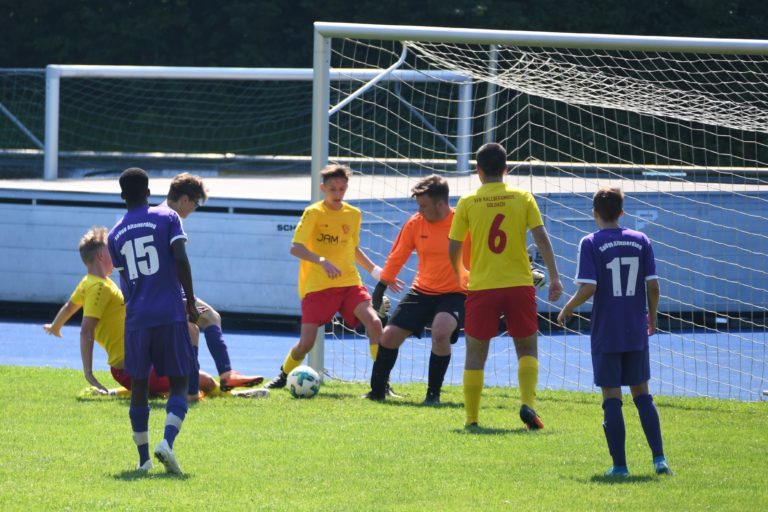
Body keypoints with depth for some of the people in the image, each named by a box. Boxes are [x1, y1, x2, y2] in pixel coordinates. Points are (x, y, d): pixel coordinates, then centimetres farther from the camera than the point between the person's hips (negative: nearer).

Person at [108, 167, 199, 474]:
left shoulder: (115, 235, 10)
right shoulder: (167, 218, 0)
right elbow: (181, 260, -10)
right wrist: (190, 302, -2)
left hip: (136, 319, 3)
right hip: (170, 314, -3)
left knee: (139, 386, 12)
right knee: (179, 383, 3)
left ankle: (143, 458, 11)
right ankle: (167, 443, -20)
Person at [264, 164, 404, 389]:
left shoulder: (354, 214, 9)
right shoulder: (313, 213, -6)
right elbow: (295, 247, -16)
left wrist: (378, 273, 17)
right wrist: (322, 261, -32)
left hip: (349, 283, 4)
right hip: (317, 286, -4)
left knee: (374, 322, -20)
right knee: (306, 342, -9)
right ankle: (284, 375, 22)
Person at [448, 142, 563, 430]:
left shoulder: (468, 202, 1)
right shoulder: (522, 197, 2)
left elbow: (453, 249, 2)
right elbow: (541, 237, -4)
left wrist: (459, 277, 21)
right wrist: (554, 277, -1)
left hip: (482, 287, -1)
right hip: (519, 284, 1)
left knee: (475, 353, 9)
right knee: (527, 349, 13)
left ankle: (471, 418, 7)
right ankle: (527, 404, -8)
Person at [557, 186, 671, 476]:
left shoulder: (591, 244, -7)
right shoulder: (640, 241, 2)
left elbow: (588, 289, -14)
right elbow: (653, 286, 0)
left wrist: (567, 310, 3)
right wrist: (652, 318, 16)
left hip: (605, 335, -3)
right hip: (636, 333, 3)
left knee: (612, 398, 2)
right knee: (642, 393, 13)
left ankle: (619, 464, 0)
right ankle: (659, 458, 5)